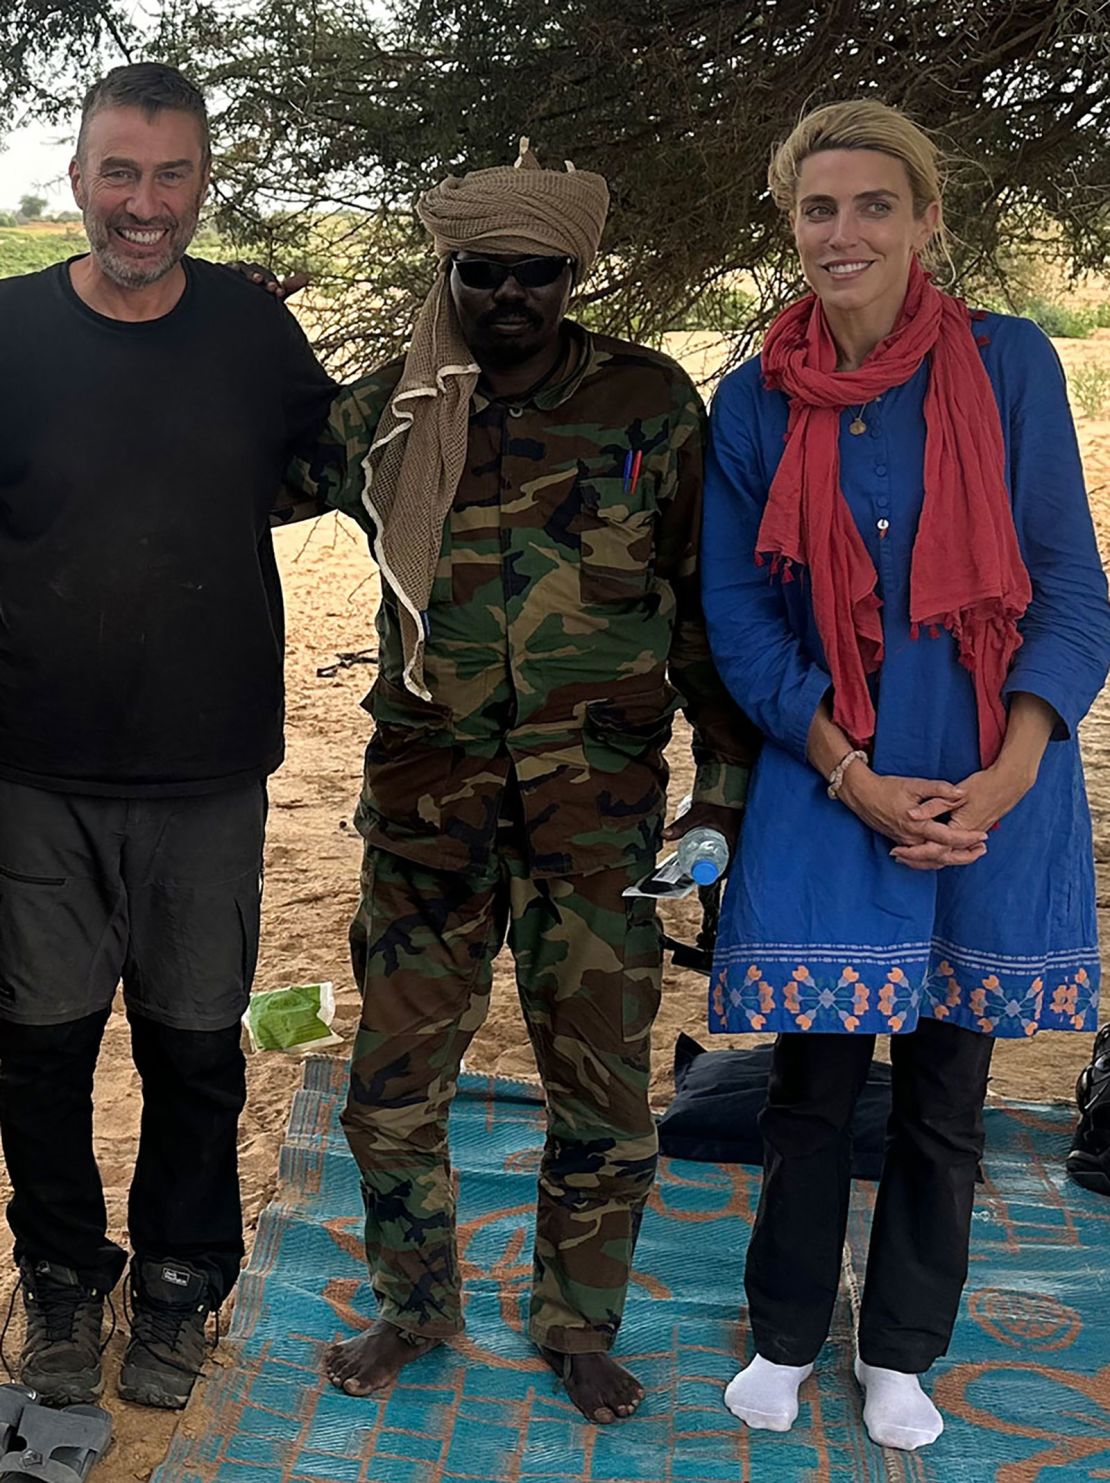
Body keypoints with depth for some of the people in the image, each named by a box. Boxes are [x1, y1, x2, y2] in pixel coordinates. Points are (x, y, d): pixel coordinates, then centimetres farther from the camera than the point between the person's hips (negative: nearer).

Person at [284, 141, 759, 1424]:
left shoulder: (649, 402, 0)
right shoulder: (385, 414, 3)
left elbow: (707, 595, 5)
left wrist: (729, 768, 3)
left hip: (598, 799, -1)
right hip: (428, 787, 1)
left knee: (601, 1089, 6)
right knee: (393, 1076, 8)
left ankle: (578, 1326, 29)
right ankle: (413, 1306, 32)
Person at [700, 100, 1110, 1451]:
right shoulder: (756, 401, 0)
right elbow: (738, 618, 1)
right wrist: (859, 780, -10)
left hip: (992, 794, 0)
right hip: (825, 794, 0)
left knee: (947, 1091, 11)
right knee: (813, 1080, 6)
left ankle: (901, 1352, 31)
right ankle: (784, 1340, 29)